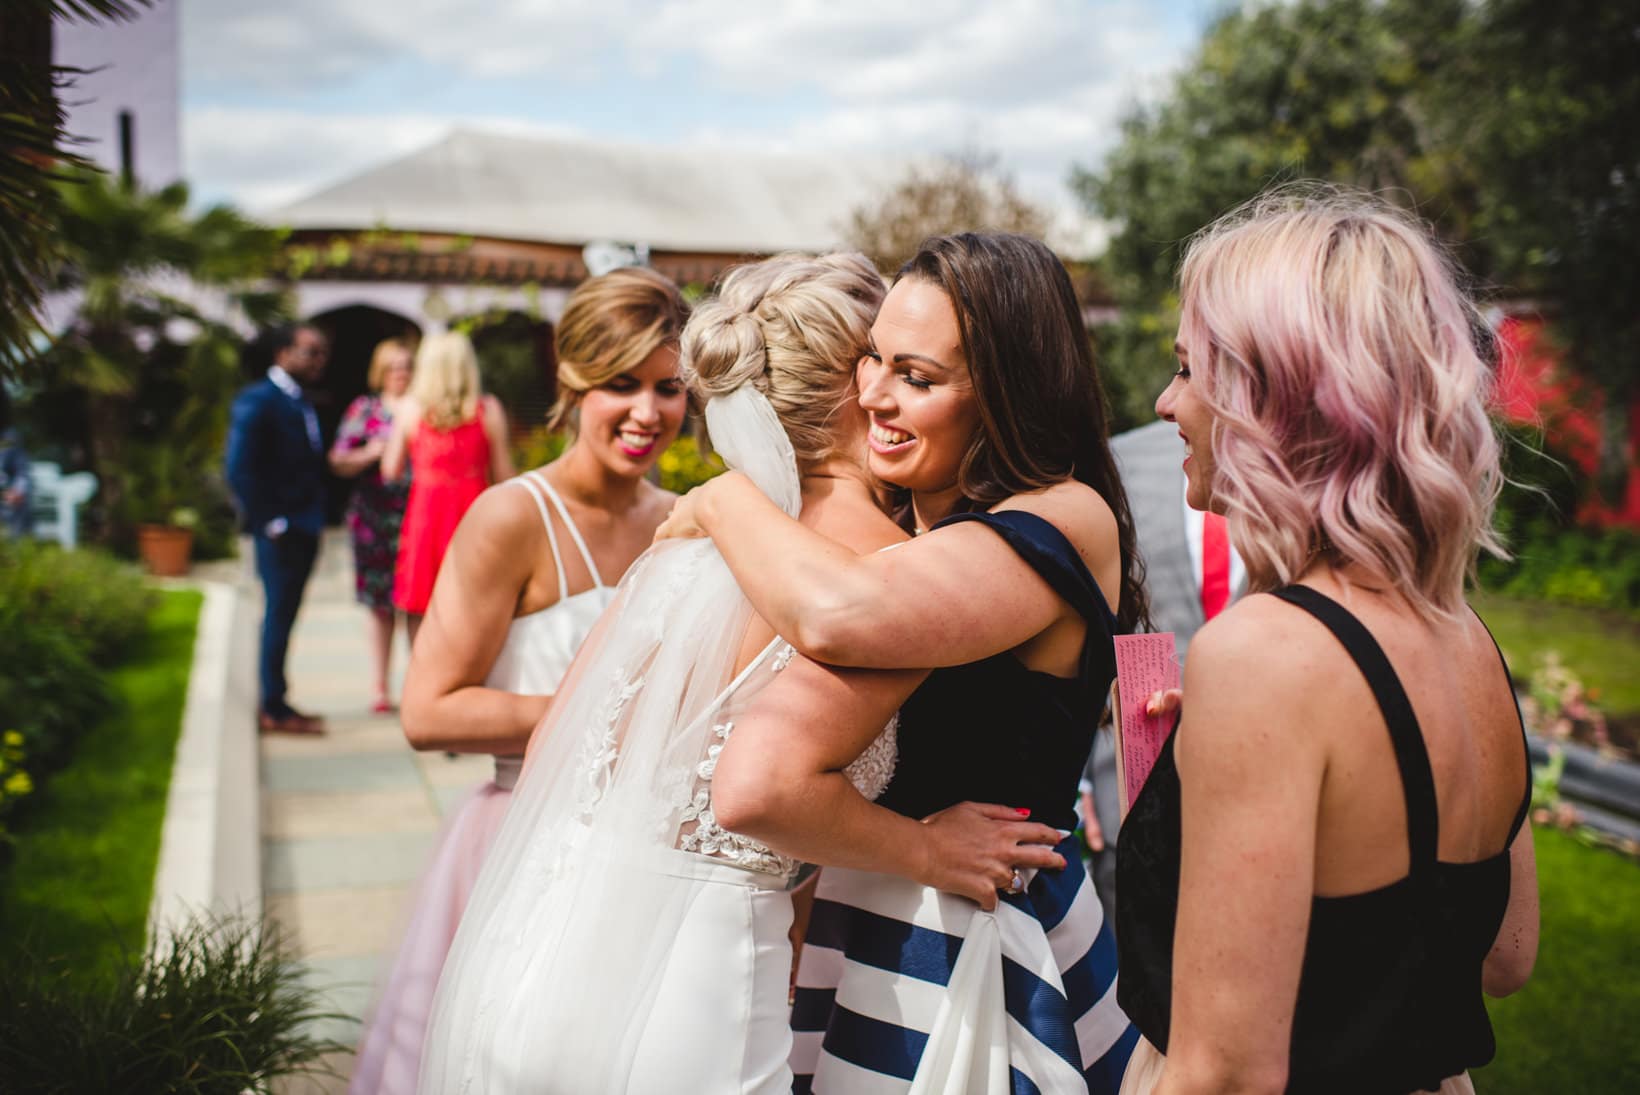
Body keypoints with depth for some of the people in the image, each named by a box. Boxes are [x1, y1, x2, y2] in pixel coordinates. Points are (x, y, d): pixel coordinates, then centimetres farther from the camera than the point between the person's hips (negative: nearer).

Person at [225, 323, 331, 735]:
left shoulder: (300, 403, 17)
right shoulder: (257, 402, -10)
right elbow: (240, 470, -16)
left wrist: (314, 522, 9)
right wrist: (270, 523, -16)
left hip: (303, 528, 8)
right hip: (279, 531, -8)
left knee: (283, 616, 12)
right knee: (279, 614, -2)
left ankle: (274, 704, 20)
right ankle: (274, 708, 6)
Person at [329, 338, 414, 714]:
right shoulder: (364, 409, 10)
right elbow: (340, 461, 6)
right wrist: (372, 453, -10)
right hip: (374, 516, 1)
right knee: (380, 606, 3)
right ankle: (381, 688, 11)